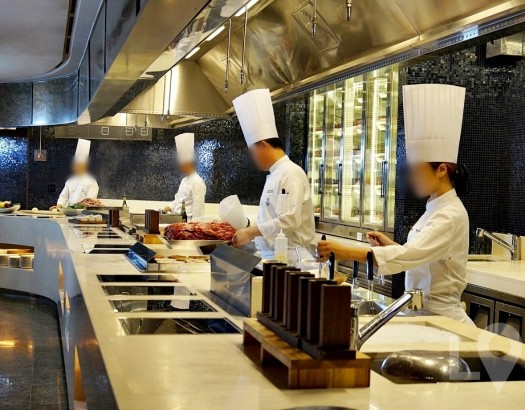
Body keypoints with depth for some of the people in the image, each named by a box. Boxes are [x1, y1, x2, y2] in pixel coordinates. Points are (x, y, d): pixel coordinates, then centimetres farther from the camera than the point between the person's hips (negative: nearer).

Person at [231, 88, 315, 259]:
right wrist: (250, 233, 9)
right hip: (272, 255, 9)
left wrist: (251, 232, -18)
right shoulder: (275, 175, 16)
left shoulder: (290, 173, -14)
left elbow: (289, 221, -23)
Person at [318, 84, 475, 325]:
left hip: (440, 317, -8)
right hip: (424, 311, 8)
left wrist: (346, 252, -39)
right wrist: (390, 245, 0)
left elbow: (410, 254, -33)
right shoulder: (436, 209, 10)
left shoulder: (451, 215, -19)